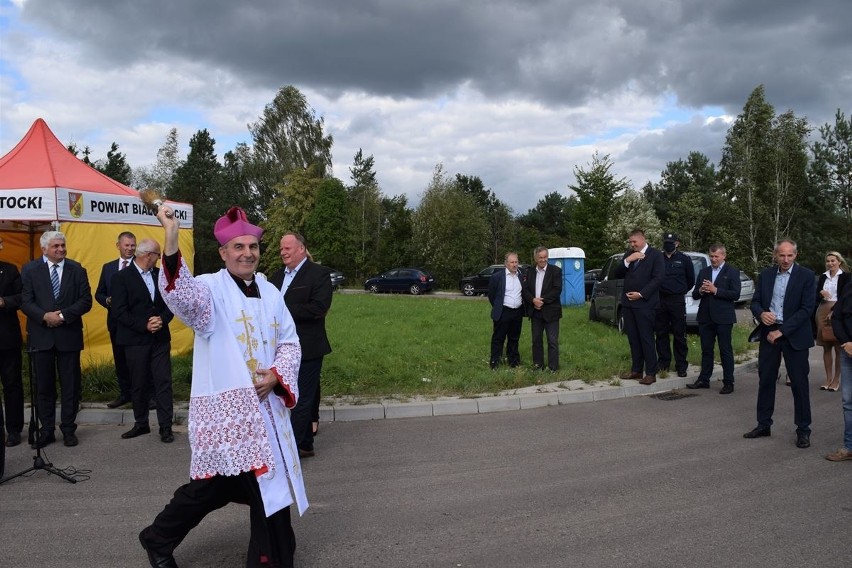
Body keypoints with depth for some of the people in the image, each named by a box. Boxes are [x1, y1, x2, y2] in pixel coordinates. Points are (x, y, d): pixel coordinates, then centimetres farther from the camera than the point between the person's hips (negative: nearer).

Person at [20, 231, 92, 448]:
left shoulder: (76, 270, 4)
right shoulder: (30, 269, 3)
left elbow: (86, 301, -2)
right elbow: (25, 302, -3)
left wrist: (63, 315, -13)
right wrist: (45, 316, -18)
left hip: (69, 335, 0)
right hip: (41, 335, 0)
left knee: (70, 385, 6)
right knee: (43, 387, 7)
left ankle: (68, 429, 17)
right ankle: (47, 431, 18)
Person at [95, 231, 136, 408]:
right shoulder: (108, 267, 10)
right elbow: (99, 294, 13)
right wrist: (108, 301, -7)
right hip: (116, 321, 5)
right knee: (120, 359, 13)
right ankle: (125, 393, 25)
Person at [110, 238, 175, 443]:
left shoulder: (160, 274, 8)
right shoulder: (122, 277, -5)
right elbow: (119, 312, -10)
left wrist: (162, 319, -11)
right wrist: (145, 325, -16)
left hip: (160, 338, 3)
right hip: (136, 340, -3)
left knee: (163, 382, 0)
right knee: (138, 384, 9)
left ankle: (165, 426, 6)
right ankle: (141, 424, 23)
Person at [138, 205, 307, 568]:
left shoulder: (270, 292, 9)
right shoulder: (210, 289, -8)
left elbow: (290, 342, 11)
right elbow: (182, 296, -32)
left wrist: (276, 376, -8)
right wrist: (171, 240, -46)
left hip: (265, 404, 6)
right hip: (225, 407, -6)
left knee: (269, 483, 10)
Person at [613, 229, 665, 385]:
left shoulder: (656, 255, -3)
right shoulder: (629, 253, 15)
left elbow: (658, 278, -11)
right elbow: (617, 274, 10)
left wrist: (641, 294, -14)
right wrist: (627, 260, -6)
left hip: (645, 303, -6)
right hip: (628, 302, 6)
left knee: (646, 338, -4)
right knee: (633, 338, 9)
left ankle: (651, 373, 2)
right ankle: (636, 370, 17)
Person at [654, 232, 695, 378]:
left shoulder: (684, 259, 2)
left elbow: (691, 280, 13)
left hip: (677, 300, -2)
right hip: (660, 300, 2)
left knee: (679, 335, 0)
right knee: (661, 333, 7)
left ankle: (681, 365, 6)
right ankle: (663, 362, 18)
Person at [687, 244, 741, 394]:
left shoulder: (732, 272, -1)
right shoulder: (703, 272, 13)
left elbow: (735, 294, -11)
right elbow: (694, 295, 13)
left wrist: (715, 290, -17)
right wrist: (701, 291, -9)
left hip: (723, 318, -5)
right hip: (705, 318, 5)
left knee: (726, 351, 1)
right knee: (706, 350, 10)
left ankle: (728, 383, 6)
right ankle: (704, 380, 17)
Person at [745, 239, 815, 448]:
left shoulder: (806, 276, -6)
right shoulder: (765, 275, 6)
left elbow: (806, 309, -11)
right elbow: (755, 302, 8)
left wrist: (781, 331, -15)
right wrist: (761, 314, -16)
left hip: (794, 336, -4)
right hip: (769, 333, 4)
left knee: (799, 383, 2)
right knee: (765, 380, 9)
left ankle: (803, 430, 12)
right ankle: (764, 425, 20)